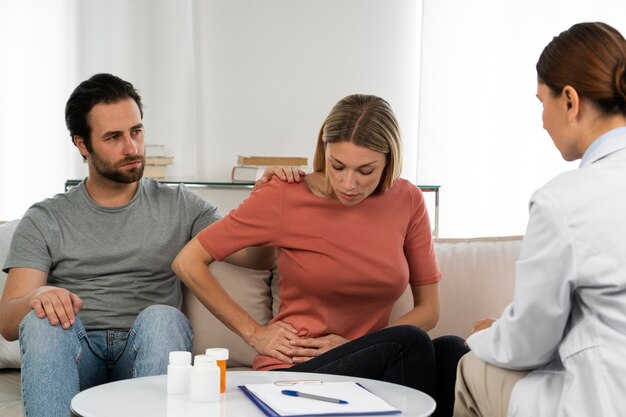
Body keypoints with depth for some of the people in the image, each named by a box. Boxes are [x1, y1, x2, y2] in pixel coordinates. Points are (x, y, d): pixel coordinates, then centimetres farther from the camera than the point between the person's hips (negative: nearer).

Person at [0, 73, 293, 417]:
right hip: (75, 356, 0)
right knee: (44, 320, -32)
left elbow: (256, 256, 8)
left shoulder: (179, 206, 15)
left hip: (147, 350, 0)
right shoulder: (44, 220, 12)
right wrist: (38, 296, -22)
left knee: (162, 317, -33)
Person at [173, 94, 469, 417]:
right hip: (293, 372, -3)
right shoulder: (284, 197, -7)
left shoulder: (407, 201, 2)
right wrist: (254, 333, -5)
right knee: (409, 343, -30)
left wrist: (355, 346, -9)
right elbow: (187, 263, -2)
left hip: (374, 364, 3)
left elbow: (428, 308, 6)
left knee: (450, 351, -29)